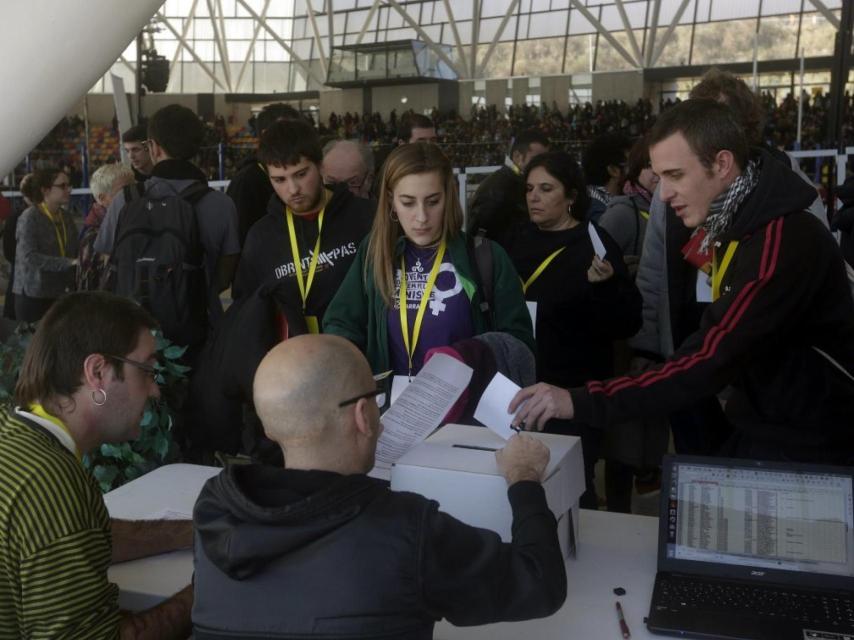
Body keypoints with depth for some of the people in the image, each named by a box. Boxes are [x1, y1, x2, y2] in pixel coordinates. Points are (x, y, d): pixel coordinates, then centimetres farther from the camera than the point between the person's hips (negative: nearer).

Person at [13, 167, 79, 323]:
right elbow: (29, 256, -18)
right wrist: (68, 263, -23)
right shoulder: (29, 218, -7)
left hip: (62, 294, 5)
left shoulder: (66, 216, 11)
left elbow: (75, 251, 11)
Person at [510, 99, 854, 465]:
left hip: (802, 448, -8)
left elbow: (710, 362, -34)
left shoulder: (783, 241, -28)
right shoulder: (739, 223, 3)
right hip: (762, 428, 8)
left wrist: (582, 402, -38)